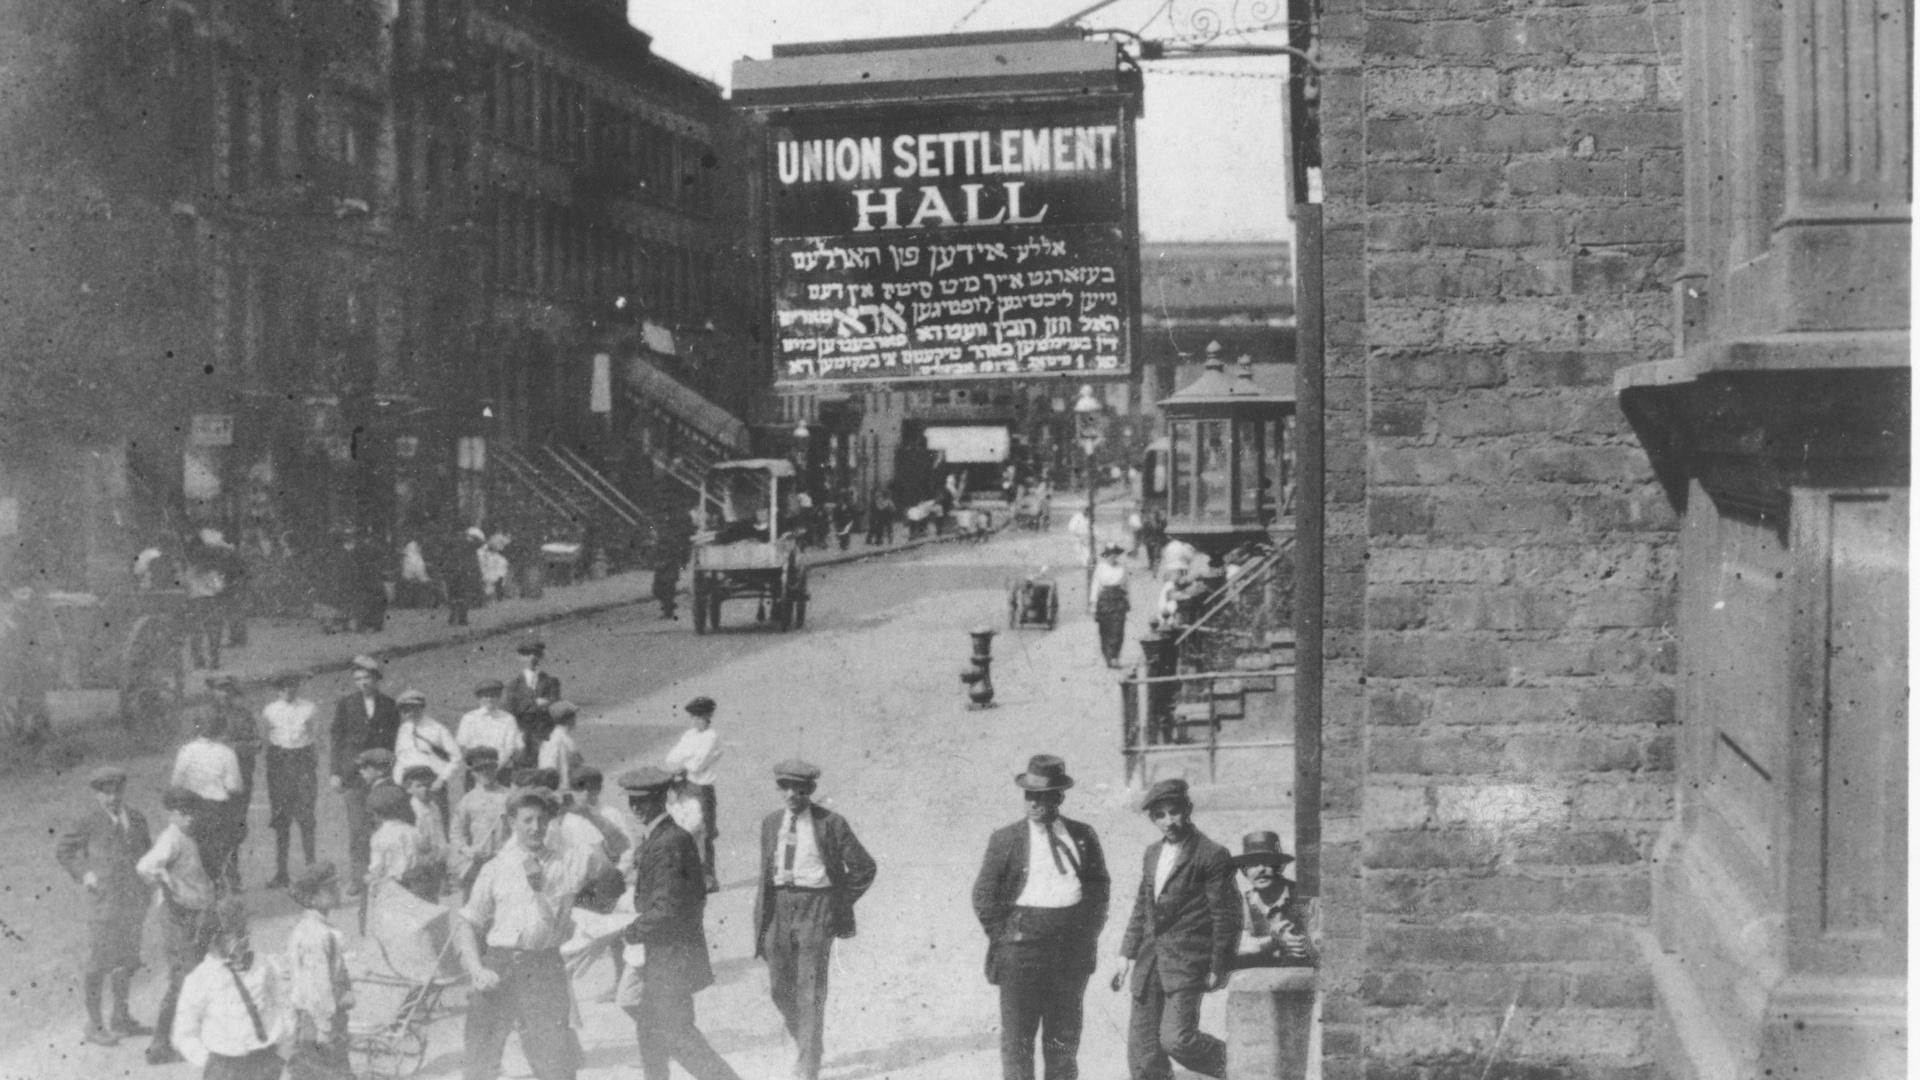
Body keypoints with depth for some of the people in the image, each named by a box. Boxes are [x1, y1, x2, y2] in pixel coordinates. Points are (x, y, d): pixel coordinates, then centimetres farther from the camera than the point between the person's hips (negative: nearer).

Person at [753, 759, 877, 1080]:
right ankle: (803, 1040, 37)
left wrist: (840, 906, -1)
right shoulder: (771, 823, 8)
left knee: (810, 993, -6)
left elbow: (863, 868, 0)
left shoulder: (831, 824, -6)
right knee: (780, 988, 9)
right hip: (779, 907, 5)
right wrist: (761, 919, 12)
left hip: (816, 909, -5)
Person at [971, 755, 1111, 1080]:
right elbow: (984, 895, 1)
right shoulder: (1005, 839, 0)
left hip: (1072, 947, 2)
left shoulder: (1083, 836, 8)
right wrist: (1003, 937, -5)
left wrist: (1089, 931, 4)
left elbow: (1100, 885, 14)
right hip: (1023, 943, -2)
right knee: (1017, 1037, -2)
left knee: (1065, 1035, 10)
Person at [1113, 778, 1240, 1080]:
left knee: (1175, 1038, -16)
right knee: (1142, 1049, 4)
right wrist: (1127, 954, 15)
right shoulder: (1152, 854, 14)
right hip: (1149, 962, 7)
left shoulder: (1212, 856, -8)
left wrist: (1218, 967, -7)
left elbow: (1225, 915, -7)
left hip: (1186, 964, -7)